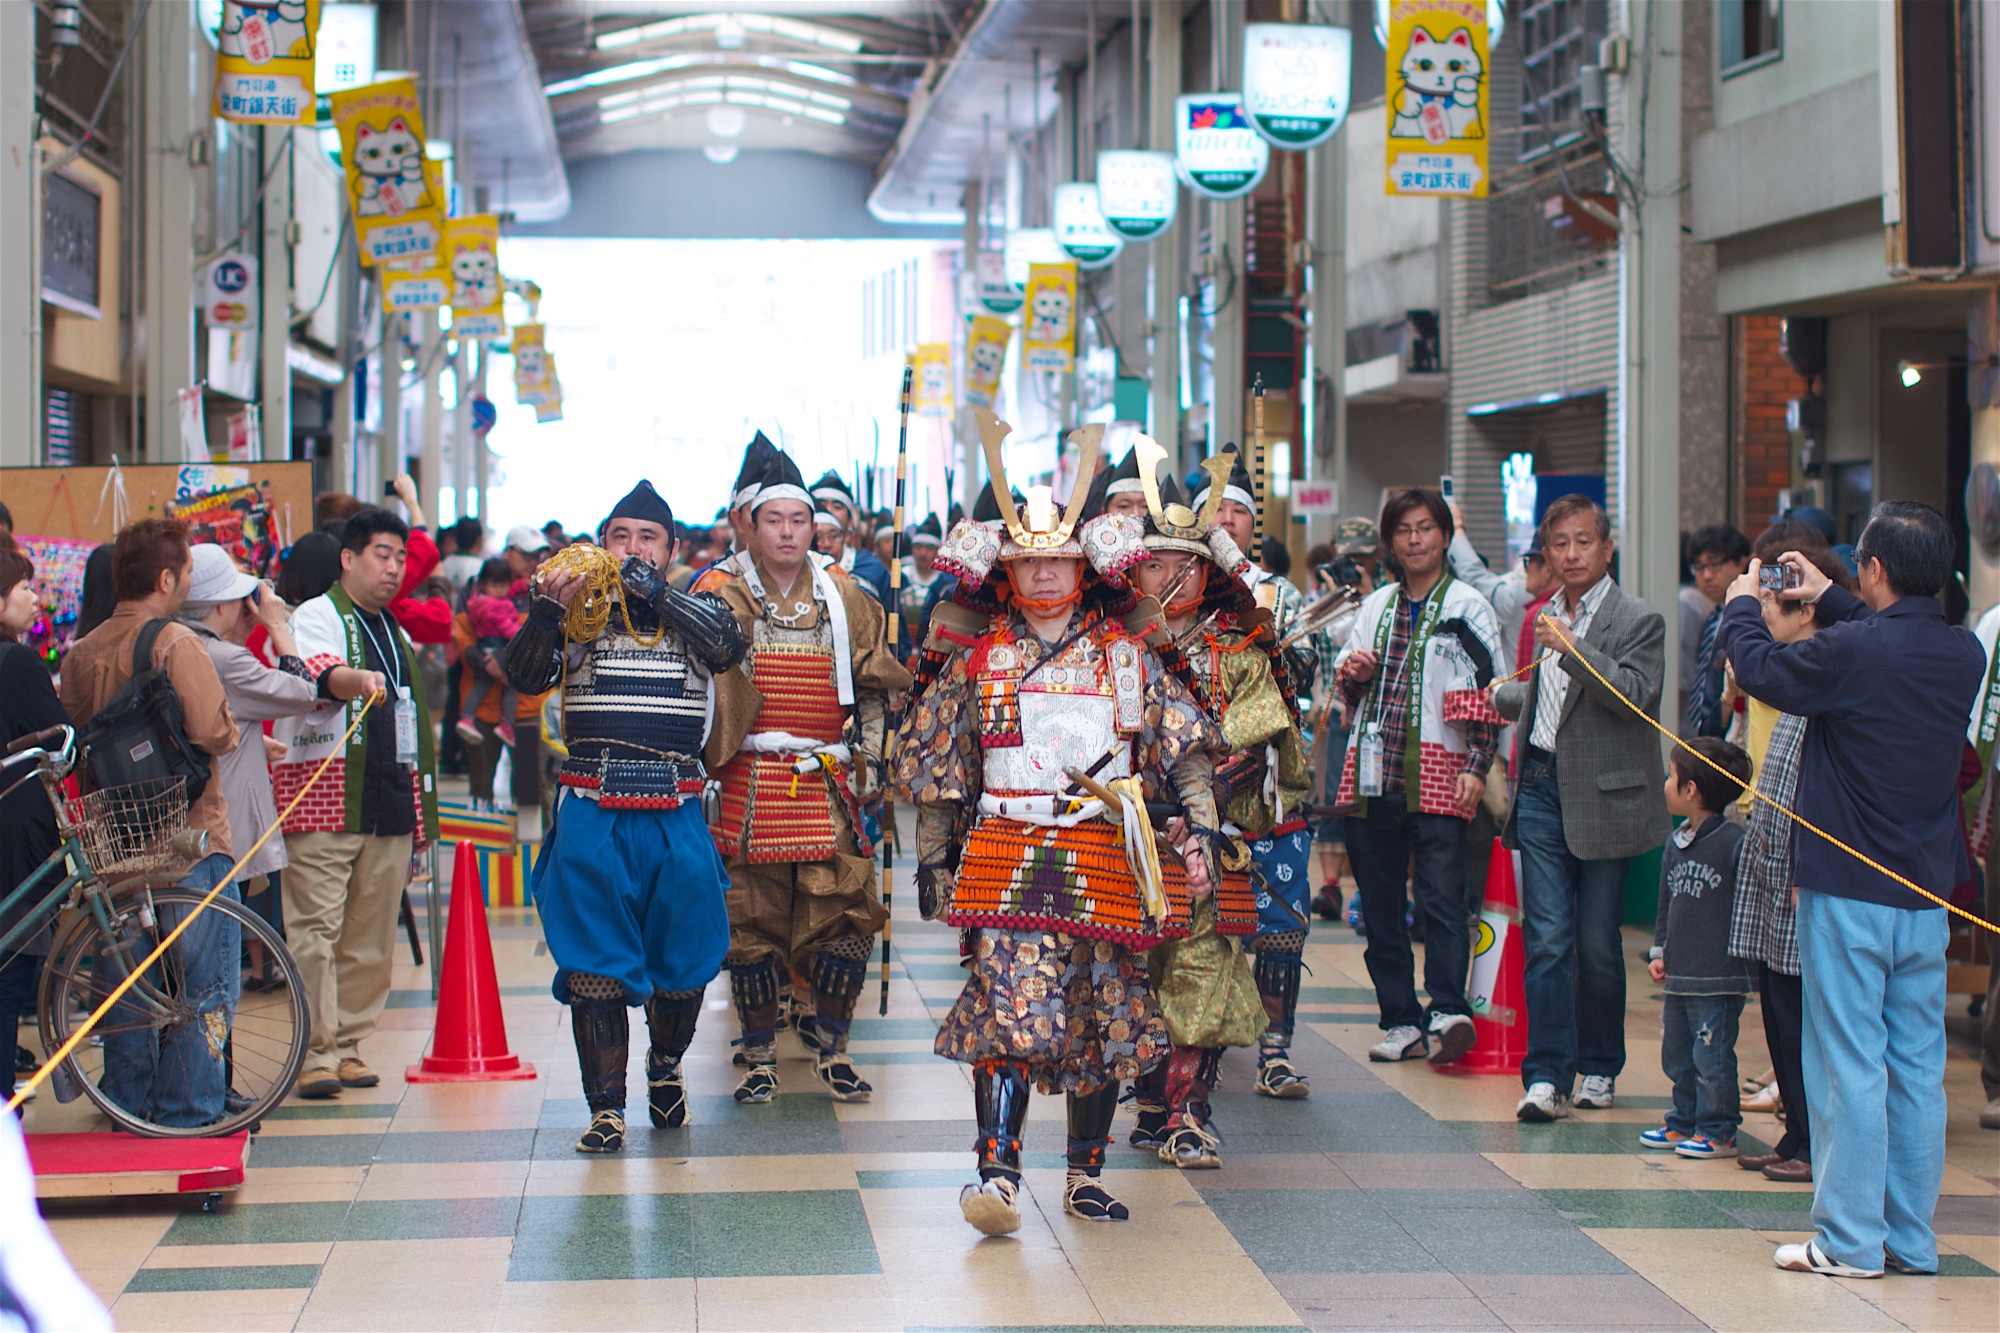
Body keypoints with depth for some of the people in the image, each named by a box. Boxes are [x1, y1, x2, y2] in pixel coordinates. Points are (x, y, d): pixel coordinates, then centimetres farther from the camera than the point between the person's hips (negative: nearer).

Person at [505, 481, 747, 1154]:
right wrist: (546, 609, -24)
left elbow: (728, 645, -13)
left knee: (682, 961, 8)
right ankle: (605, 1106, 6)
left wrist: (655, 592, -20)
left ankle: (665, 1066, 35)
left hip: (675, 815, 1)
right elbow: (525, 676, -7)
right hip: (593, 817, -1)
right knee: (595, 965, -2)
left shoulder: (693, 610, 9)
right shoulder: (578, 614, 8)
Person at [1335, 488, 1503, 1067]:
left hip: (1436, 772, -5)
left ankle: (1447, 1008, -24)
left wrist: (1477, 766, -9)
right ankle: (1401, 1021, 9)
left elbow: (1487, 691, 0)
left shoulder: (1467, 606, 5)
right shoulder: (1376, 606, 19)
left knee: (1441, 896, -16)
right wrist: (1352, 674, 3)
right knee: (1379, 901, 4)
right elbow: (1349, 695, 26)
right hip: (1372, 772, 5)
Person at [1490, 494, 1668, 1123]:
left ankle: (1599, 1068, 20)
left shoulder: (1639, 621, -5)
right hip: (1541, 791, 4)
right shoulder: (1541, 617, 14)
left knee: (1597, 946, 4)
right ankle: (1547, 1076, -5)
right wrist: (1501, 695, 24)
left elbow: (1634, 695, -21)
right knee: (1546, 940, -4)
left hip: (1601, 798, -4)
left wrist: (1573, 648, -27)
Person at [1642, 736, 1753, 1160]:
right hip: (1679, 975, 8)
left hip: (1718, 980, -8)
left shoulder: (1735, 842, -14)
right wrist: (1659, 950, 16)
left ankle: (1717, 1132, 6)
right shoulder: (1676, 843, 12)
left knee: (1712, 1057, -4)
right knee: (1677, 1056, 16)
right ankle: (1684, 1122, 28)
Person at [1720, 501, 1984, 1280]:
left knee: (1849, 1065, -2)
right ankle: (1912, 1238, 15)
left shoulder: (1850, 651, -19)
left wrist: (1740, 607, 16)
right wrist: (1828, 599, 33)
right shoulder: (1965, 655, 1)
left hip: (1848, 889, -6)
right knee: (1918, 1066, 10)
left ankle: (1851, 1240, 1)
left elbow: (1760, 669, -3)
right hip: (1928, 894, 6)